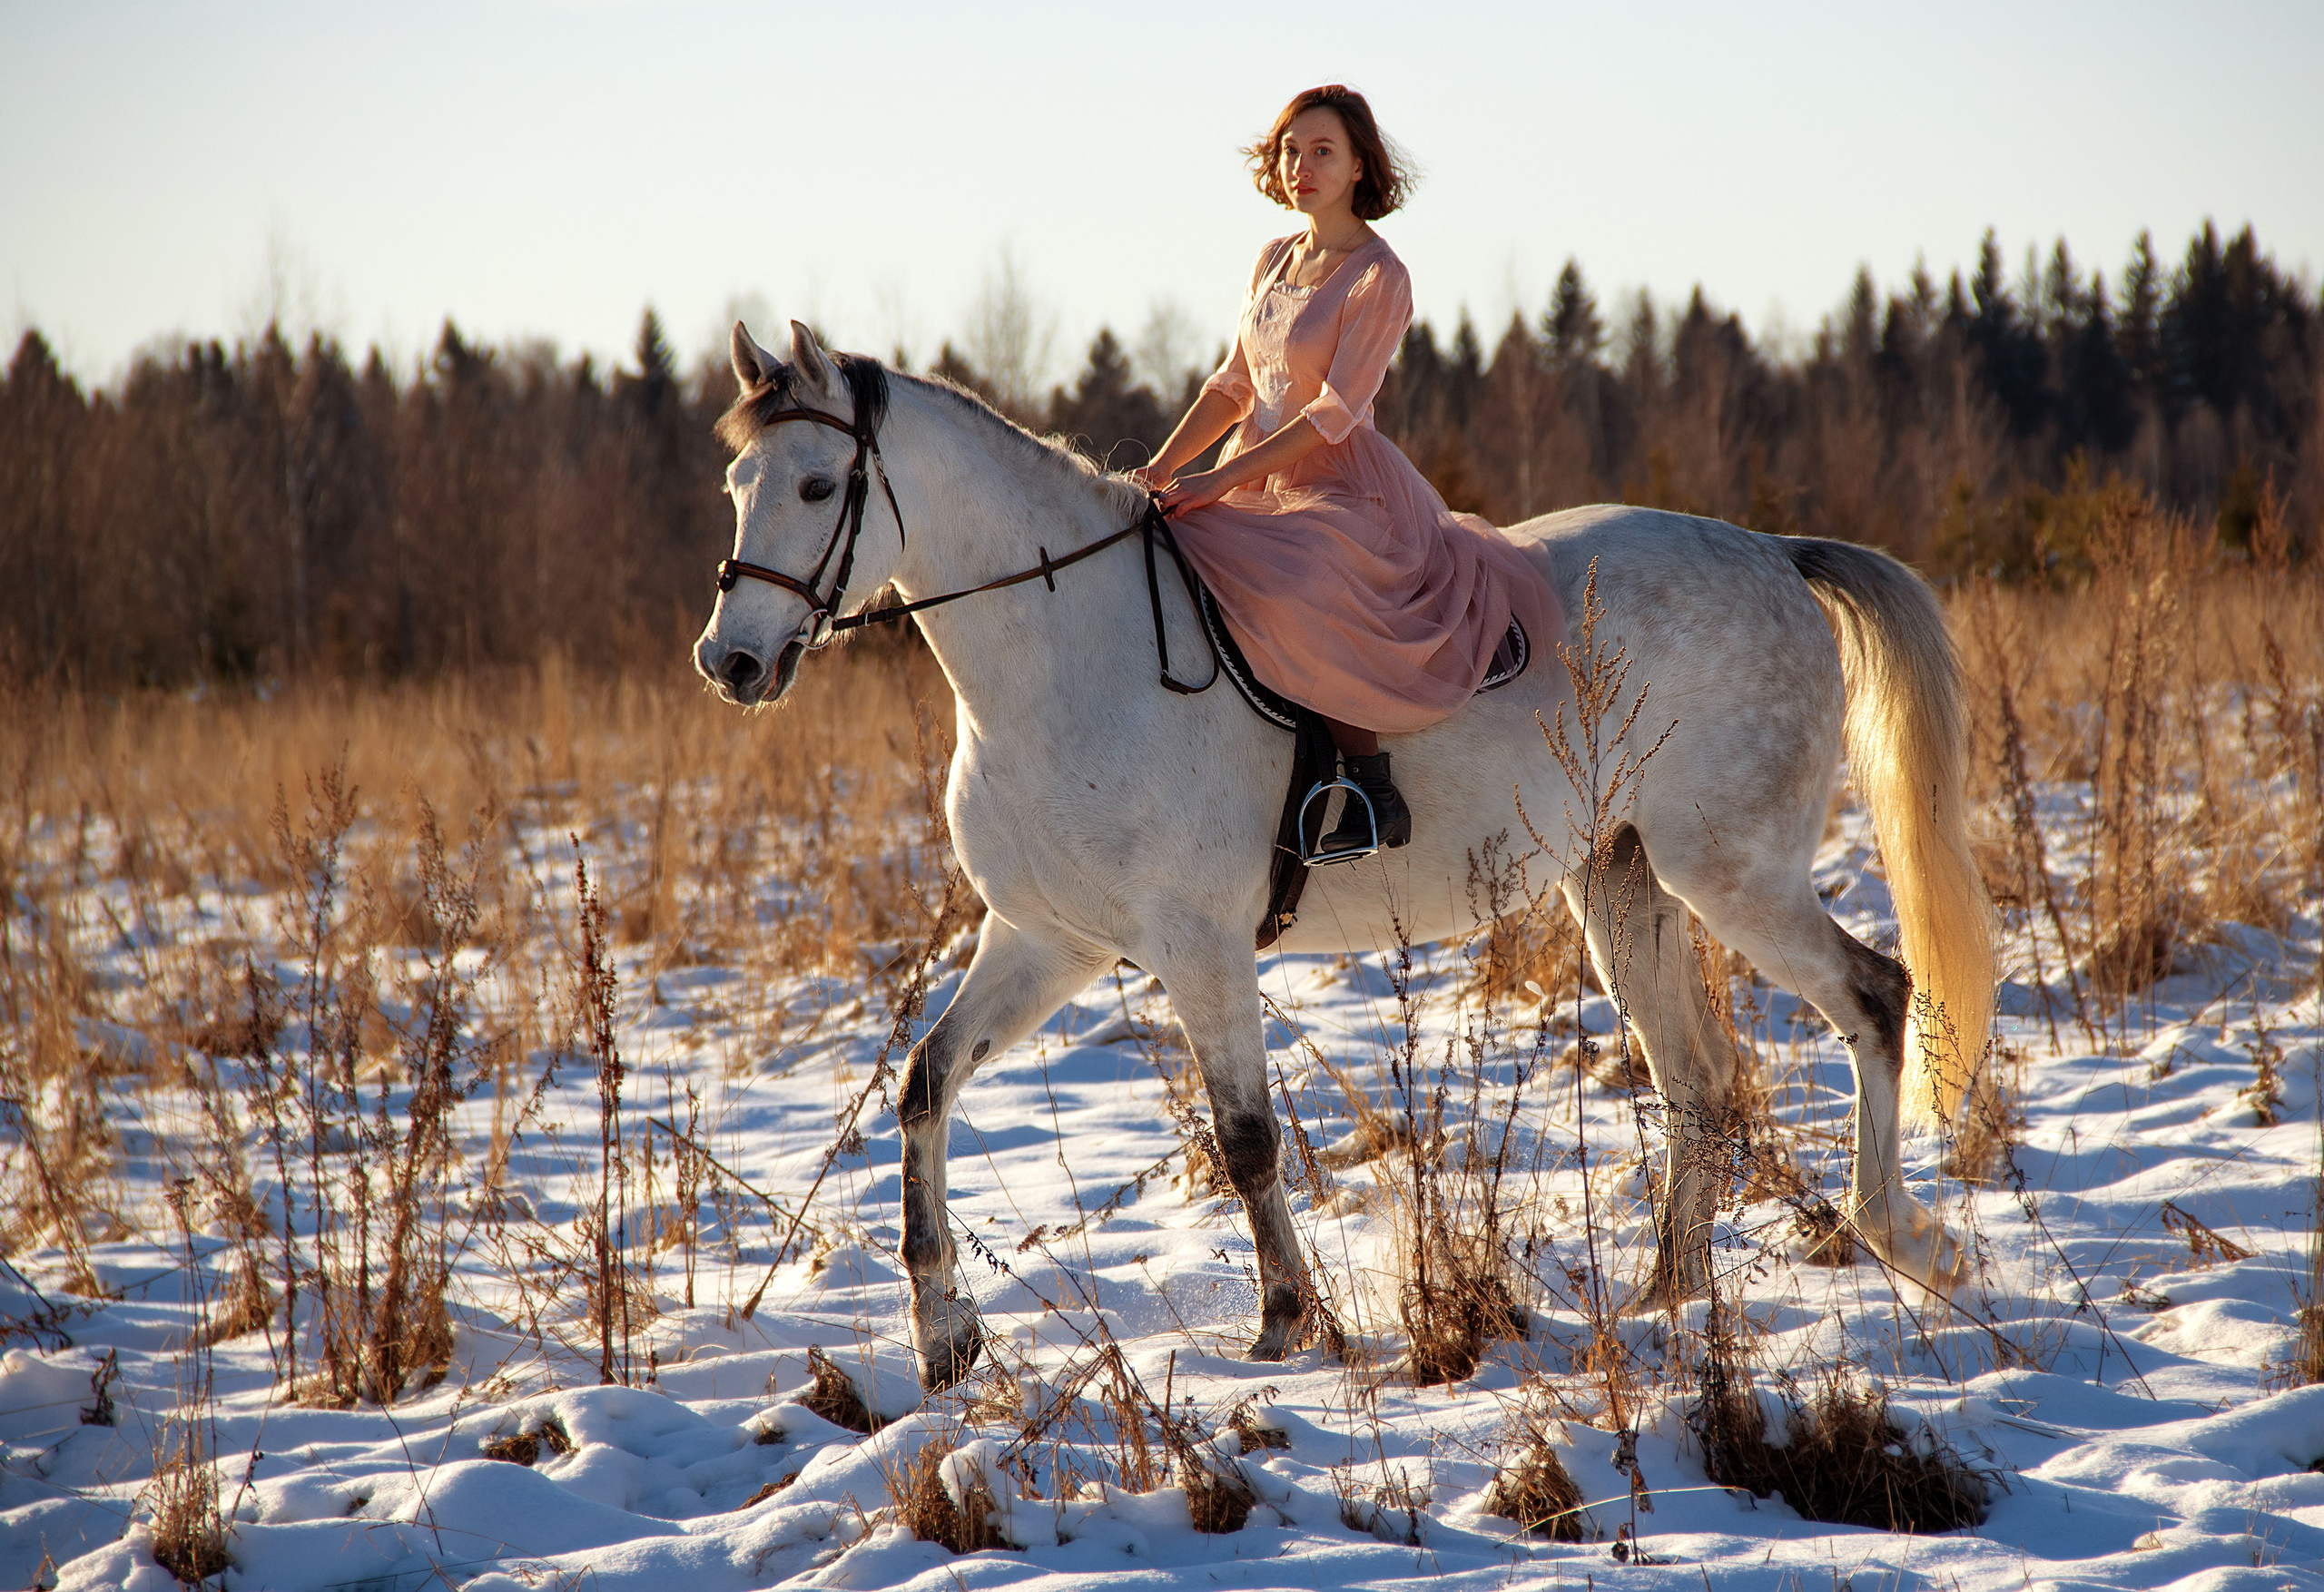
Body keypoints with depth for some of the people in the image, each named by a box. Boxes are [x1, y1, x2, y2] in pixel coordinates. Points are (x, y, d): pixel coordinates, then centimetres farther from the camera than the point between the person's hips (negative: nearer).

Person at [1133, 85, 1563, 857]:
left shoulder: (1380, 278, -10)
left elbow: (1335, 411, -17)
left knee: (1287, 592, -37)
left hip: (1345, 490, -8)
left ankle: (1373, 789, -28)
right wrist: (1160, 469, 1)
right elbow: (1234, 388, 17)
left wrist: (1218, 483, -22)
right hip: (1263, 491, 8)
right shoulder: (1274, 260, 13)